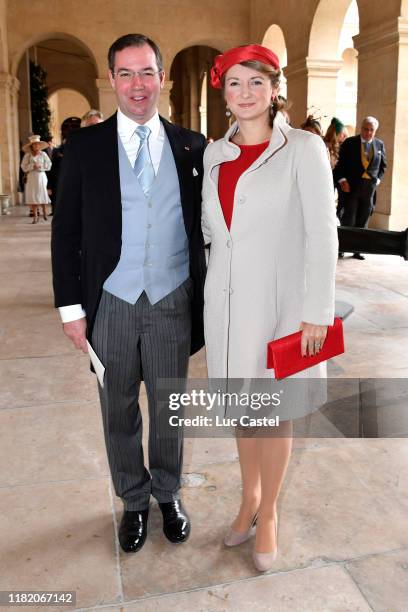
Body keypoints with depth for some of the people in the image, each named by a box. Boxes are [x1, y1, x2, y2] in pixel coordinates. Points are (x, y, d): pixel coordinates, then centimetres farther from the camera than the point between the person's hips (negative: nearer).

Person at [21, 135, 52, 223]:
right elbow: (24, 167, -1)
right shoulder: (27, 155, 5)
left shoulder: (43, 154, 4)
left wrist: (40, 166, -13)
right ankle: (35, 216, -1)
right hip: (31, 177, 1)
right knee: (32, 196, -4)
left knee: (43, 195, 0)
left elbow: (48, 165, 0)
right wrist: (32, 166, -15)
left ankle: (44, 212, 22)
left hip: (41, 176, -1)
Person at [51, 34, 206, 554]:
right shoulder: (84, 146, -1)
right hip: (111, 306, 0)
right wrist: (71, 306, -4)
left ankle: (168, 494, 39)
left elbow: (206, 226, 4)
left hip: (173, 303, 1)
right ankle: (134, 501, 37)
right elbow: (66, 232, 0)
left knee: (168, 409, 15)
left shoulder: (192, 147, 1)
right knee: (119, 413, 15)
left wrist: (209, 299, 0)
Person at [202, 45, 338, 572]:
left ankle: (268, 513, 29)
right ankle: (250, 496, 37)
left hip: (277, 300, -4)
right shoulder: (214, 154, 7)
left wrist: (317, 311, -12)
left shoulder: (303, 149, -7)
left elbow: (321, 233, -10)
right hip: (226, 299, 4)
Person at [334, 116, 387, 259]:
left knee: (362, 221, 6)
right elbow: (340, 163, 0)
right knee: (348, 219, -4)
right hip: (350, 186, -3)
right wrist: (342, 180, -11)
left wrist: (378, 179, 6)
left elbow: (383, 165, 19)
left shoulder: (379, 144, 10)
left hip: (369, 187, 3)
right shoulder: (349, 143, 0)